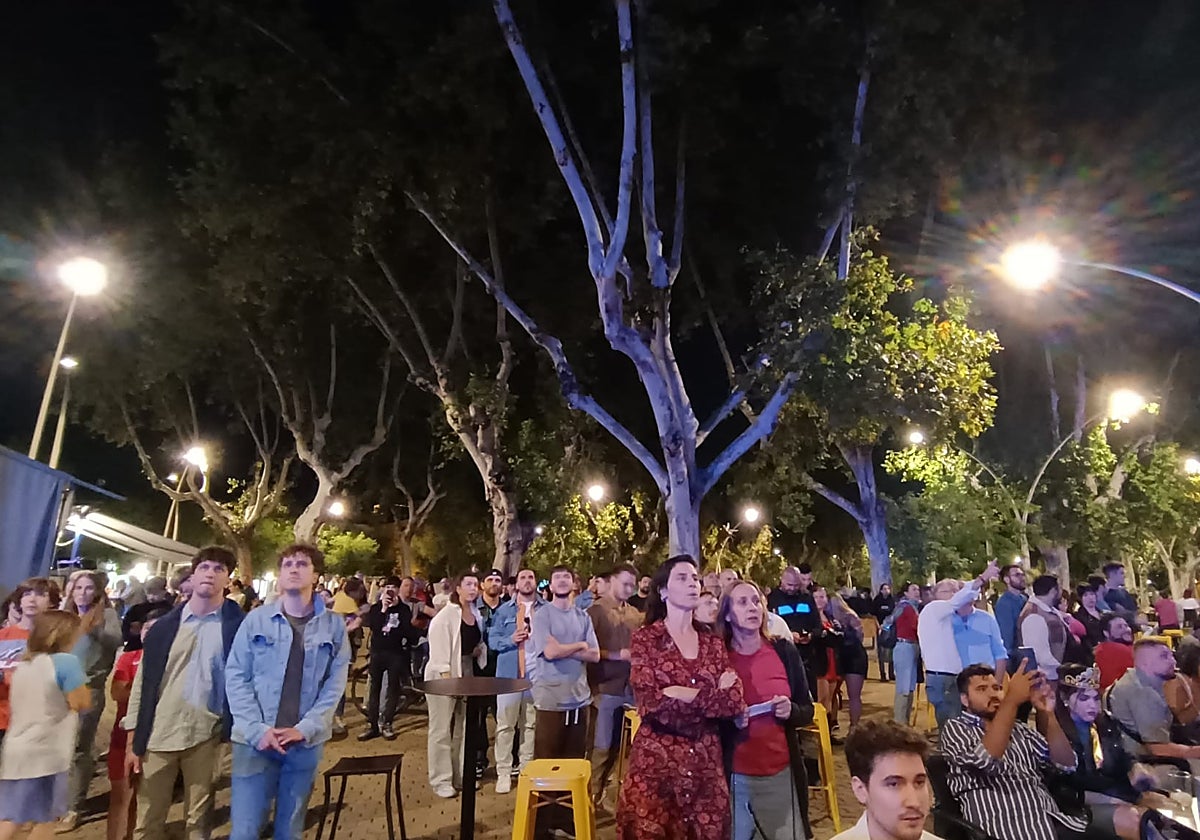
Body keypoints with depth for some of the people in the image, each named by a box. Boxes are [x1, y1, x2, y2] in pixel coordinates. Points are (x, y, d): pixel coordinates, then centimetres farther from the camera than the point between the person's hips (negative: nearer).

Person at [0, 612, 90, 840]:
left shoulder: (22, 665, 11)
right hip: (47, 753, -7)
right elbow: (82, 703, -12)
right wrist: (81, 683, 1)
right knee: (45, 818, 7)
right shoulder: (66, 661, -13)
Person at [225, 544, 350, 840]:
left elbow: (335, 683, -1)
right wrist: (257, 729, -12)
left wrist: (305, 729, -12)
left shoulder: (334, 624, 0)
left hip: (307, 742, 1)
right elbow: (236, 677, -3)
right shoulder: (256, 619, -1)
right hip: (255, 740, -1)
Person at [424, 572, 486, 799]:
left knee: (463, 727, 15)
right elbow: (439, 646, -18)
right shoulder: (446, 614, -14)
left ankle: (460, 775, 27)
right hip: (444, 676, -8)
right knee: (442, 729, 1)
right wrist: (447, 677, -22)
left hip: (467, 673, 8)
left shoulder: (476, 615, 9)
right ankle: (441, 780, 12)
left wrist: (479, 650, 3)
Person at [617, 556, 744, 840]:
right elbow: (653, 703, -16)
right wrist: (711, 695, -9)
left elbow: (734, 702, -4)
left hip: (706, 761, 4)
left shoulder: (713, 643, 8)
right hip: (656, 759, -3)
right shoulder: (645, 638, -4)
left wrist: (681, 695, -14)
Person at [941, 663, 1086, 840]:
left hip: (1056, 822, 6)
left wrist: (1047, 713, -1)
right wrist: (1012, 700, -15)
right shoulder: (955, 728, 5)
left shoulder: (1020, 730, 25)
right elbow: (985, 760, -15)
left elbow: (1066, 765, 13)